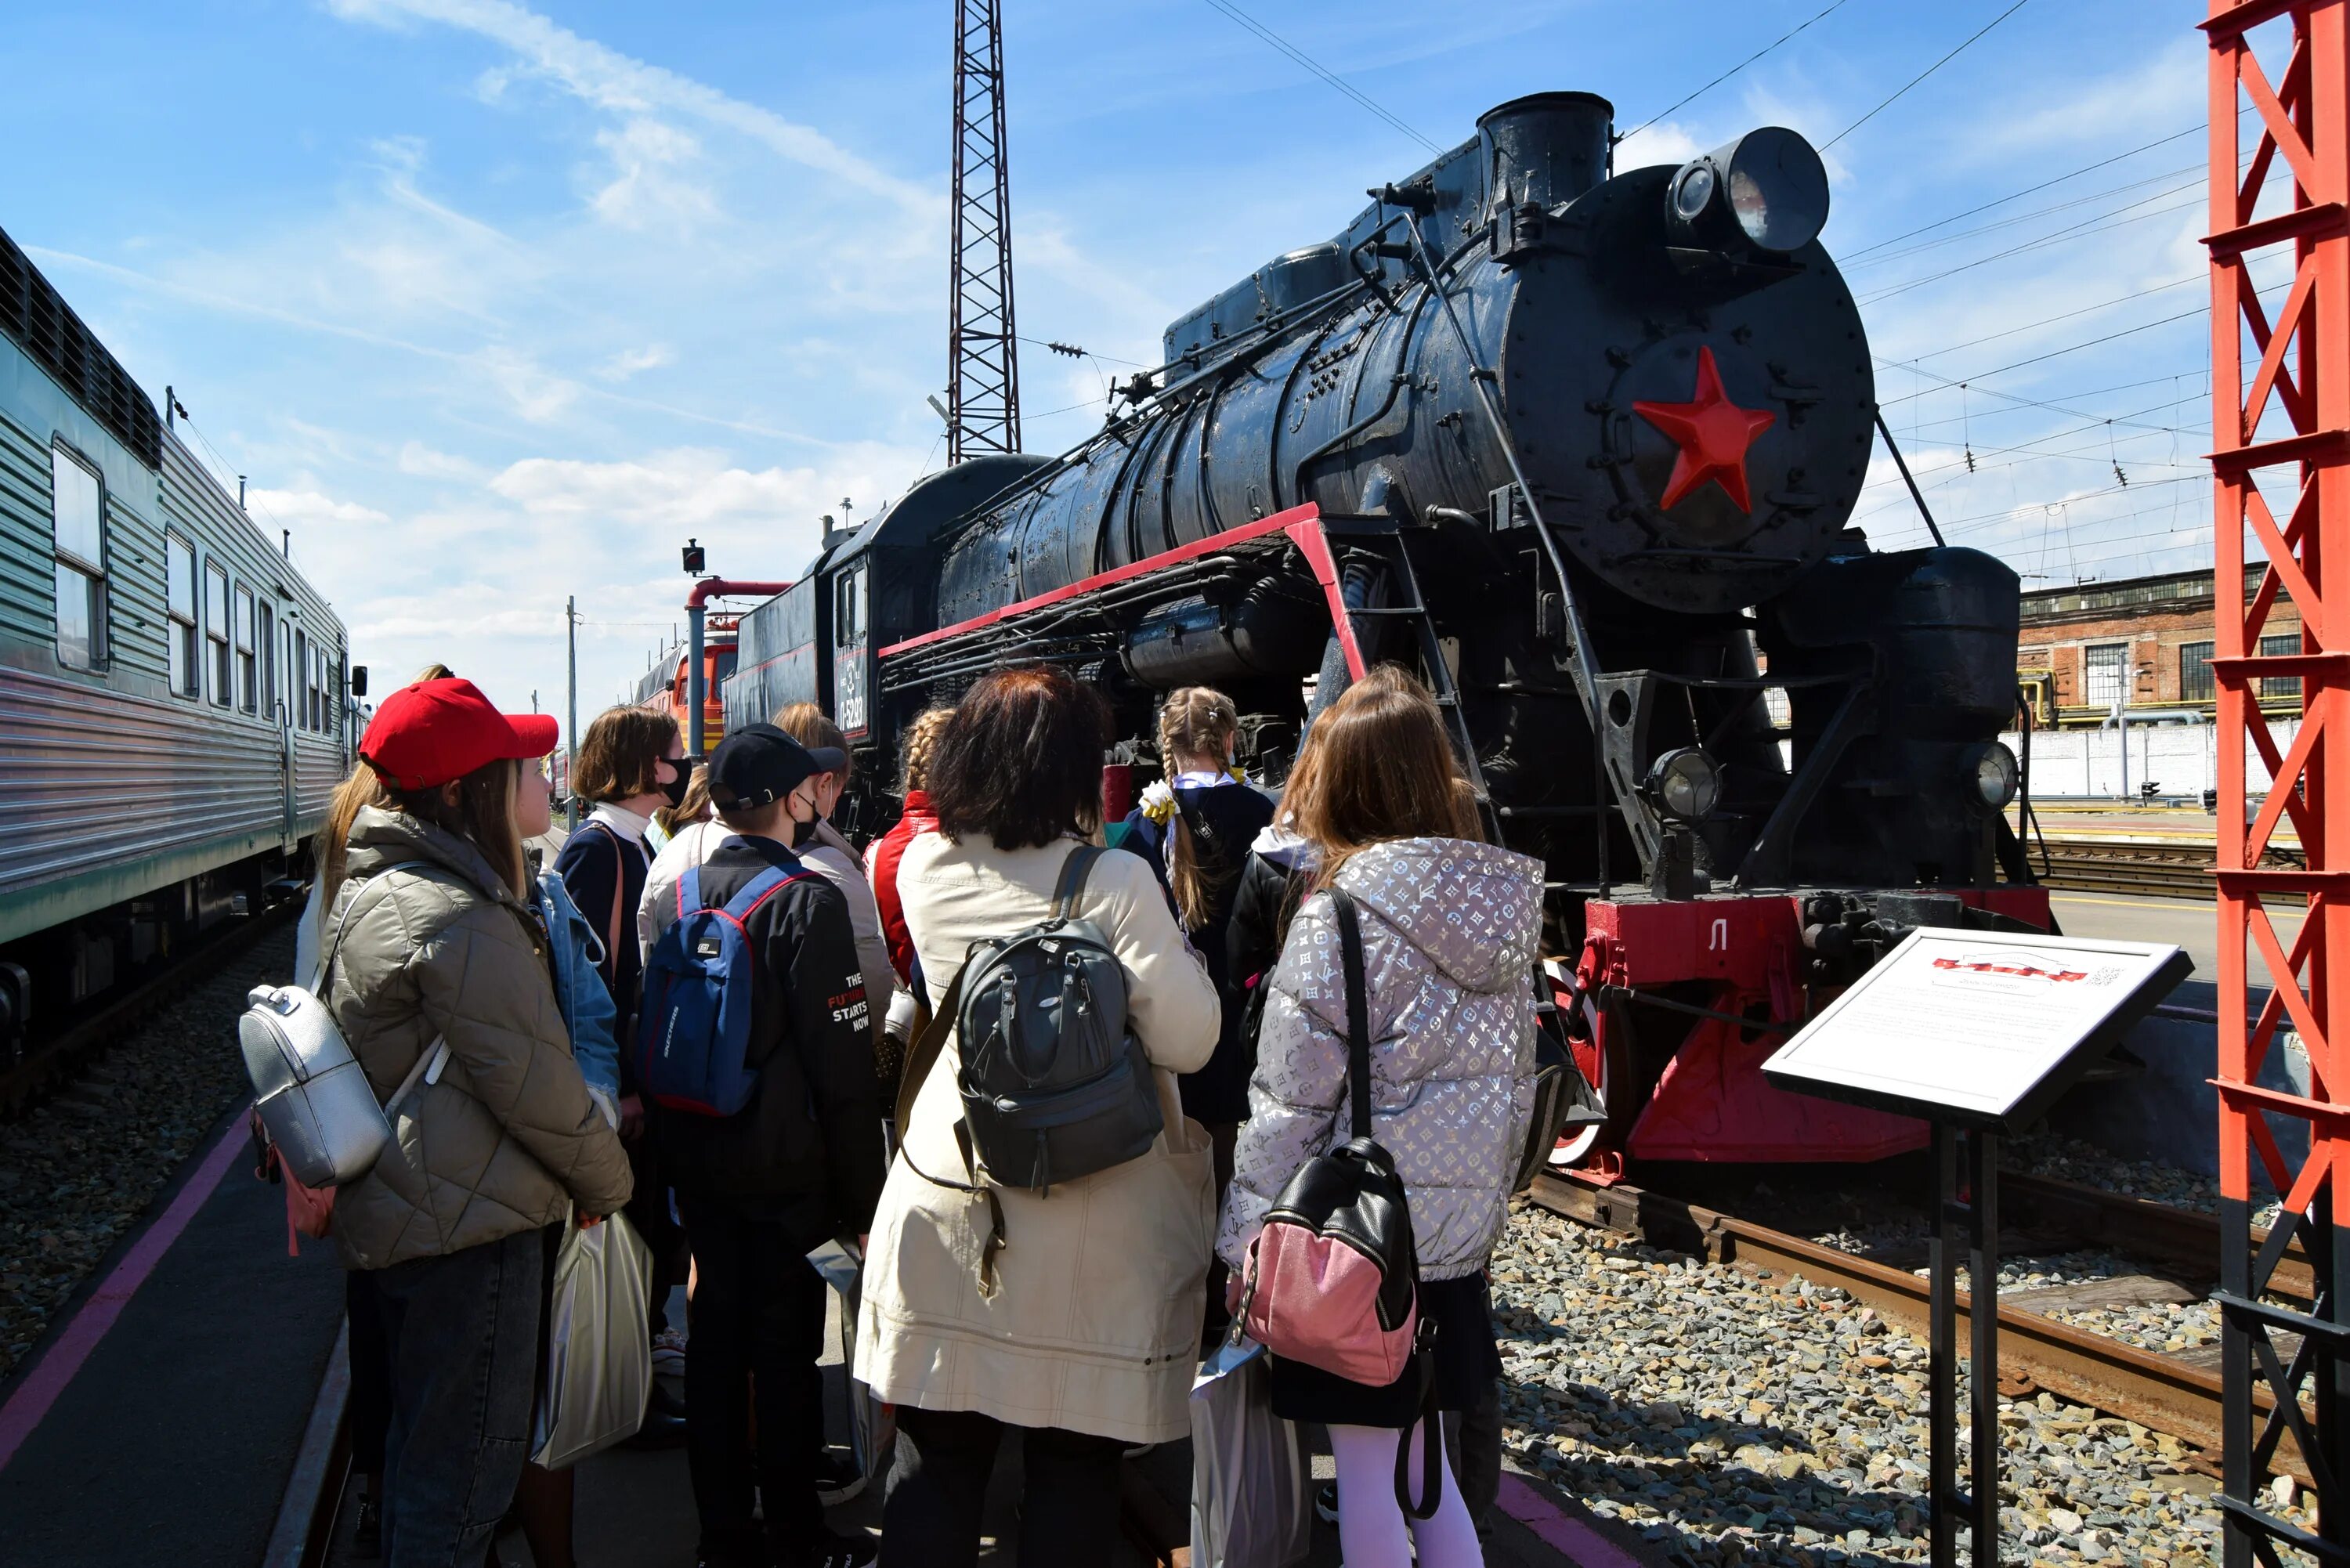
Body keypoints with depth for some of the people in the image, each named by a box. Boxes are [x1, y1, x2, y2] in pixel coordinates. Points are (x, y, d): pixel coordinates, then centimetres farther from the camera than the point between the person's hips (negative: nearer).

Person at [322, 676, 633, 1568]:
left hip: (391, 1216, 10)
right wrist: (607, 1179, -4)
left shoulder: (367, 886, 9)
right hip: (468, 1227, -10)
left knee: (422, 1444, 24)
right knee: (465, 1465, 2)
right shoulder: (455, 917, -23)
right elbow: (531, 1075, -20)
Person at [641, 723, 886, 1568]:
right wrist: (861, 1196, -10)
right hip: (786, 1165, -6)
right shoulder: (807, 901, -18)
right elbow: (844, 1064, -18)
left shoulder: (671, 899, 2)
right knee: (785, 1347, 5)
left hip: (696, 1159, 6)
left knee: (713, 1338, 15)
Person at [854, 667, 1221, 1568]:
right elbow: (1188, 1039, -15)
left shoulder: (925, 869, 1)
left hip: (944, 1199, 4)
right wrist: (1165, 929, 3)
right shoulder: (1114, 880, -13)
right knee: (1074, 1464, 10)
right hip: (1086, 1216, -3)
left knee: (935, 1456, 14)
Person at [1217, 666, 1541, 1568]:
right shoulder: (1500, 907, 3)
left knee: (1365, 1472, 6)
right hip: (1459, 1231, 7)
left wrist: (1245, 1243, -6)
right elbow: (1513, 1081, 10)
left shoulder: (1340, 914, -17)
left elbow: (1289, 1103, -15)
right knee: (1424, 1459, 20)